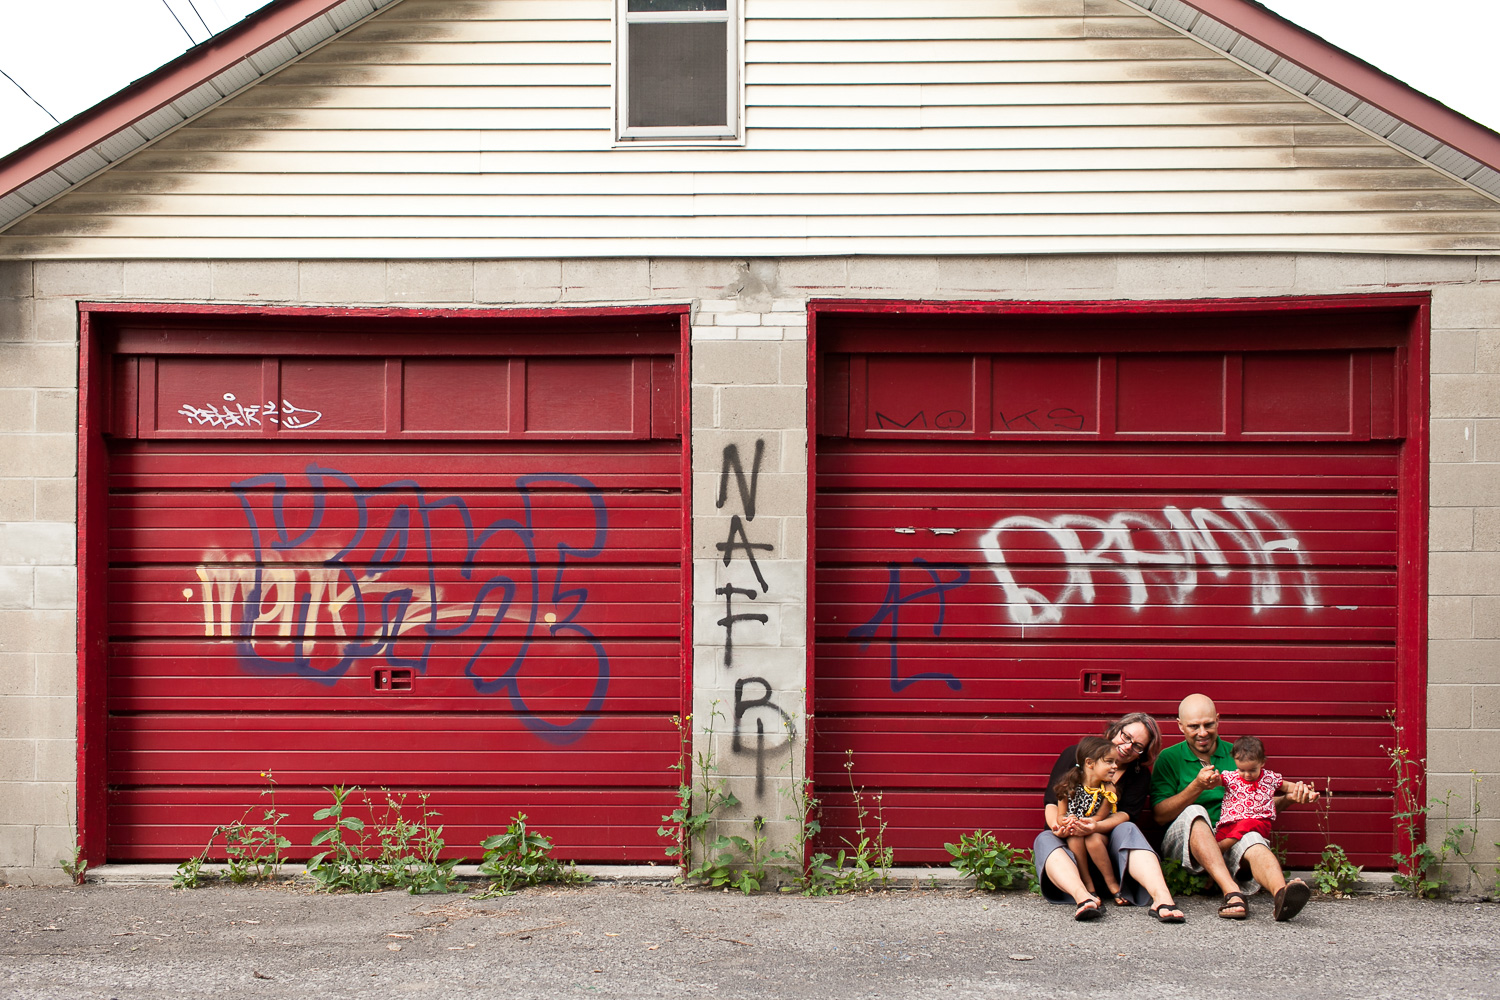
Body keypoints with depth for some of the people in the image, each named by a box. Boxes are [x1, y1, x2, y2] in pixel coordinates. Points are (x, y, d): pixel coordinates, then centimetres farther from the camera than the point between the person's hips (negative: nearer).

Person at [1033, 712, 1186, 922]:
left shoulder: (1140, 776, 9)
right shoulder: (1075, 755, 5)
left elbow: (1126, 814, -8)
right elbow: (1051, 802, -3)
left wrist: (1097, 826, -30)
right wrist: (1057, 824, -27)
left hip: (1110, 846, 1)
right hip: (1068, 845, 0)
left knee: (1127, 830, -30)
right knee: (1045, 840, -32)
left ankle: (1161, 898, -53)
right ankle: (1083, 897, -60)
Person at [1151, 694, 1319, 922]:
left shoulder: (1236, 755, 15)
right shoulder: (1169, 759, 7)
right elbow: (1160, 815, -3)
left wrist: (1289, 797, -5)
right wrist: (1197, 787, -15)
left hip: (1232, 839, 2)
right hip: (1184, 838, -1)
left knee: (1253, 840, -31)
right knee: (1195, 813, -33)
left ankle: (1282, 894, -62)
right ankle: (1232, 892, -48)